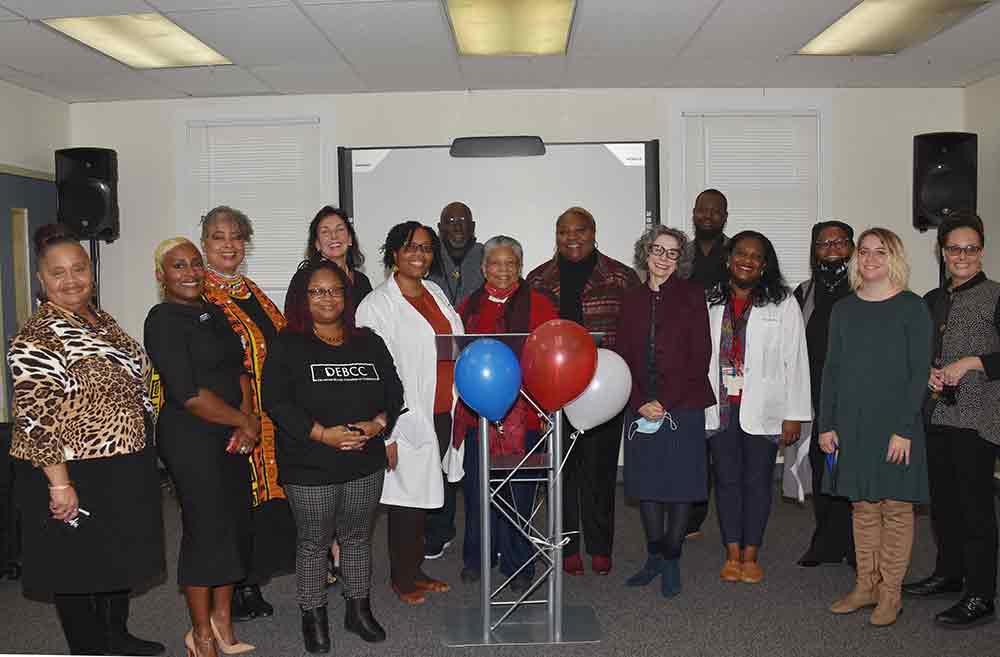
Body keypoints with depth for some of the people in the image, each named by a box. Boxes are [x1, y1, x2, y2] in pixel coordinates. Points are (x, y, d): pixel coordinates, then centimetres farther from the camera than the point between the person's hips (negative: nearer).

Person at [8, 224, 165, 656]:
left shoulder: (102, 320, 8)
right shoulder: (36, 338, -18)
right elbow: (36, 417, -22)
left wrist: (140, 451, 18)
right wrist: (59, 485, -23)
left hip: (126, 470, 9)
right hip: (74, 475, -8)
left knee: (120, 558, 21)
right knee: (77, 568, 8)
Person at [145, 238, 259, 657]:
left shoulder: (214, 312, 13)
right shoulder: (163, 320, -11)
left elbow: (238, 369, 10)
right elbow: (188, 394, -19)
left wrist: (245, 423, -6)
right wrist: (245, 421, -10)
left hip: (232, 435, 8)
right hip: (191, 438, -7)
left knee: (236, 524, 13)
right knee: (205, 530, 0)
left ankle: (223, 621, 30)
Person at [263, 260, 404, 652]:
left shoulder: (368, 343, 9)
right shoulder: (287, 346, -4)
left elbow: (394, 391, 9)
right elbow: (275, 401, -13)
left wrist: (377, 424, -11)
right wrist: (323, 433, -20)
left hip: (365, 463, 4)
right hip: (309, 468, -3)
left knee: (358, 537, 15)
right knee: (314, 542, 7)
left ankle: (359, 610, 30)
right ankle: (313, 618, 24)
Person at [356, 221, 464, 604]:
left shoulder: (436, 294, 13)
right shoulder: (377, 305, -9)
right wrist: (386, 435, -17)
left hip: (441, 414, 7)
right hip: (408, 421, -7)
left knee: (425, 494, 16)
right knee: (407, 497, 2)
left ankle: (415, 569, 31)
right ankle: (401, 578, 20)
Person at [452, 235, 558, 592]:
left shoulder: (539, 305, 1)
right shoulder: (469, 307, 11)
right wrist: (457, 408, 5)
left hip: (523, 415, -3)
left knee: (518, 493, 3)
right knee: (476, 488, 11)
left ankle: (518, 564, 19)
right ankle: (476, 557, 30)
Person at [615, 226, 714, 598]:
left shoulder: (691, 296, -1)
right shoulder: (632, 300, 9)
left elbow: (699, 356, -6)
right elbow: (623, 357, 6)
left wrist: (666, 402, -12)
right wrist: (640, 402, -8)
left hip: (683, 406, -3)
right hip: (641, 409, 3)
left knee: (681, 484, 2)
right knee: (645, 483, 9)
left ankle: (672, 562, 16)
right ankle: (655, 556, 24)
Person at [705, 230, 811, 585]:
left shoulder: (783, 303, -1)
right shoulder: (710, 301, 6)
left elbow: (795, 361, -3)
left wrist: (794, 415, -6)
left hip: (761, 408, -2)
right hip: (720, 407, 2)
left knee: (757, 480, 6)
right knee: (727, 479, 7)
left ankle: (750, 555, 17)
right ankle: (732, 554, 18)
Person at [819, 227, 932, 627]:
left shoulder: (912, 308, -4)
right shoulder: (844, 309, 8)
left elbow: (919, 373, -8)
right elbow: (831, 369, 9)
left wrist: (904, 429, -14)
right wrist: (826, 425, 4)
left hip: (895, 425, -4)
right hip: (852, 425, 4)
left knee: (896, 507, 4)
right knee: (862, 507, 10)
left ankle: (890, 593, 15)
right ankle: (865, 586, 22)